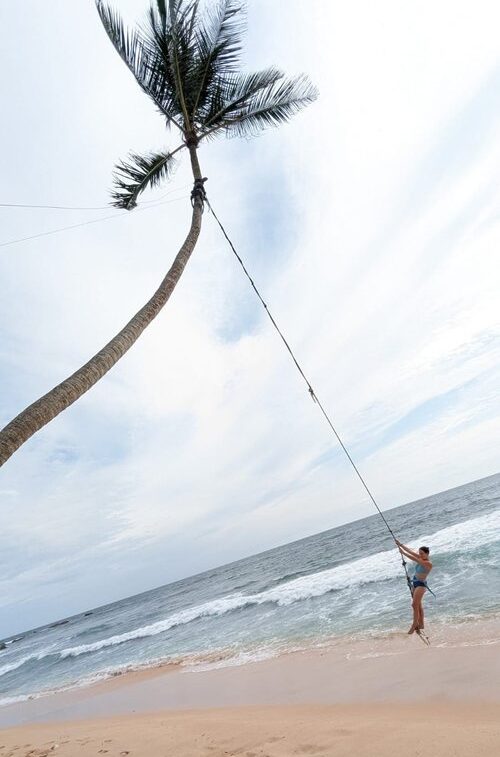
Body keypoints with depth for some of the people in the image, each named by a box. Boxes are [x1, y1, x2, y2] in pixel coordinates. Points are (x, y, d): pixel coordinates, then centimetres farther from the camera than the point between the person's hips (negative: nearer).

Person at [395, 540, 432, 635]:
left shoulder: (428, 564, -20)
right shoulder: (421, 559, 4)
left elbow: (414, 559, -28)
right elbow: (411, 551, 5)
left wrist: (403, 553, -28)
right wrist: (400, 544, 0)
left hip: (421, 584, -9)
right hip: (415, 583, 9)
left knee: (415, 604, -12)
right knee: (418, 605, 14)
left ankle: (415, 625, -7)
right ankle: (421, 624, 22)